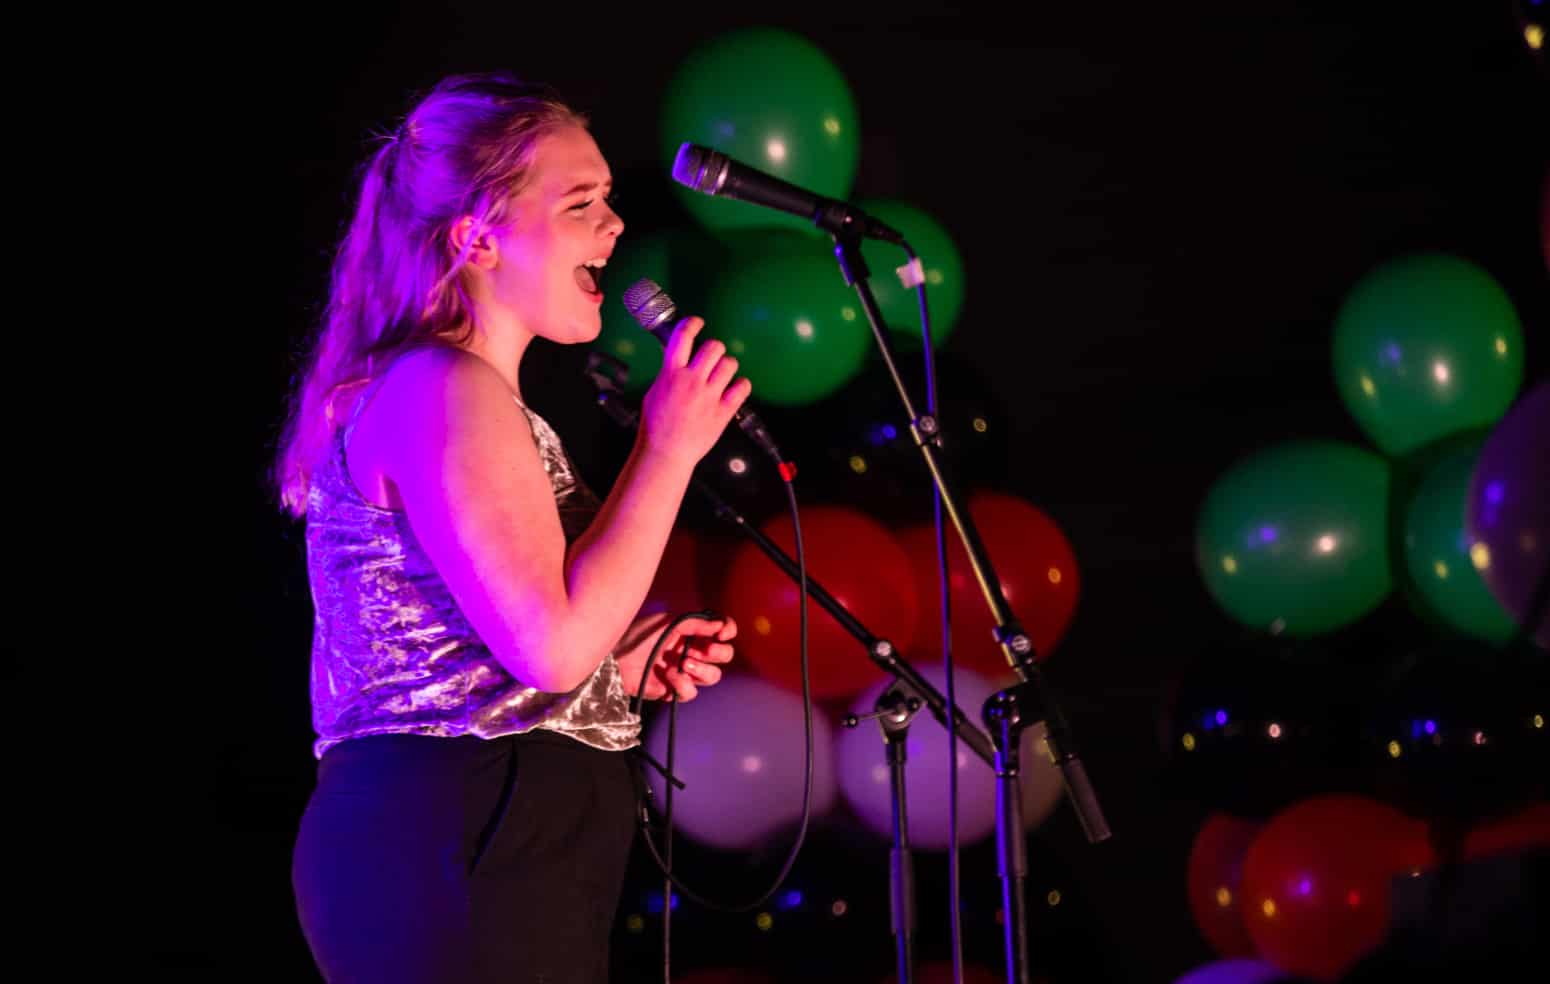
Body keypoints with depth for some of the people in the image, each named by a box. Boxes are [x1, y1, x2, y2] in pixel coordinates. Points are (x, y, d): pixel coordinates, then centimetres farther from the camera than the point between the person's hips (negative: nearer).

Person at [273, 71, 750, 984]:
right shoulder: (442, 390, -12)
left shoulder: (463, 391, 19)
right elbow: (550, 645, -20)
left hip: (486, 845, 10)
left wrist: (632, 656, 12)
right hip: (461, 848, -10)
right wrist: (667, 451, -13)